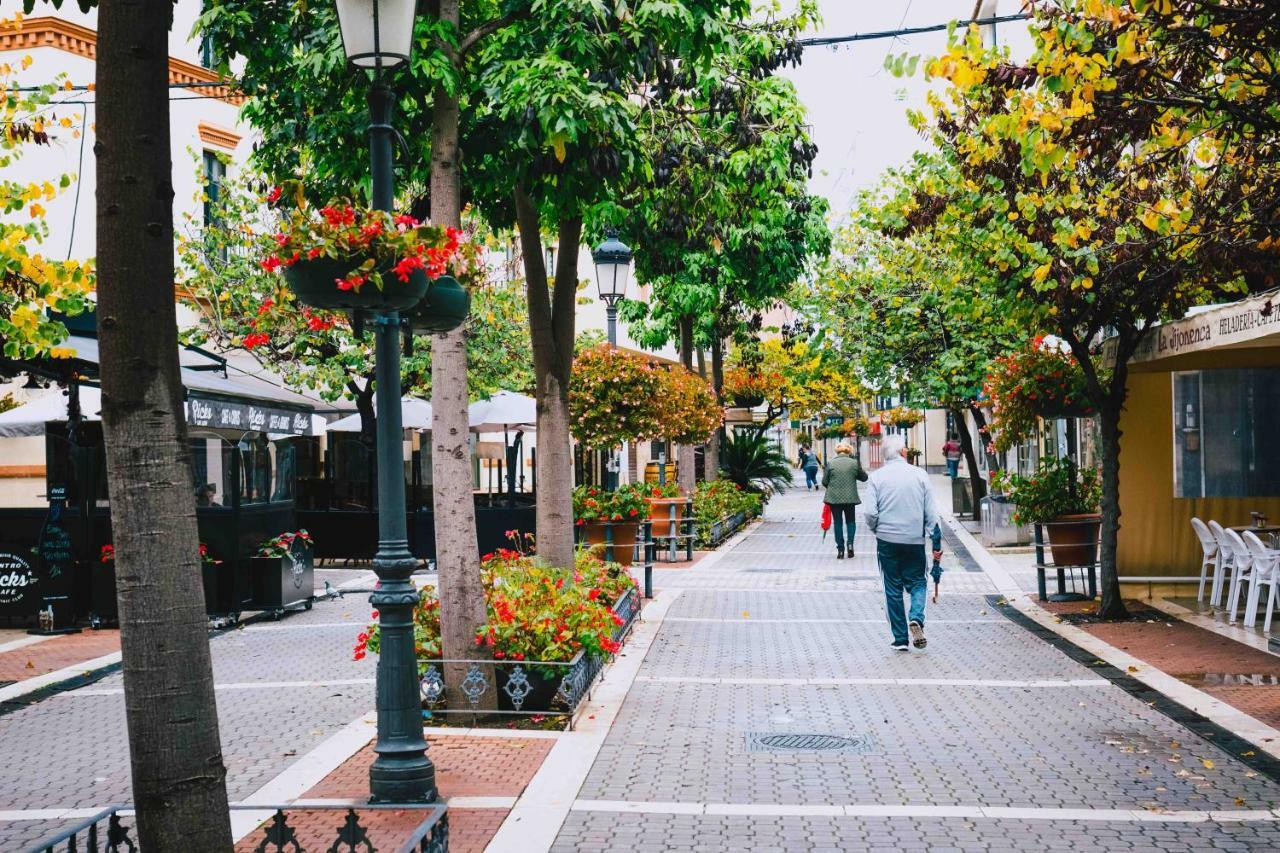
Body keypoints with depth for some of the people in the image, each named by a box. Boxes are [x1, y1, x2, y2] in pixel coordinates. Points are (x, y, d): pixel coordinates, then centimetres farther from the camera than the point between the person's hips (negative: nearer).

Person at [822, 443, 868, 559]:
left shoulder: (831, 463, -5)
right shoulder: (854, 463, -4)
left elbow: (824, 482, 0)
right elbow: (864, 477, 8)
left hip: (834, 498, 0)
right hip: (850, 497, 0)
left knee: (838, 522, 9)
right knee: (850, 520, 18)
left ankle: (840, 549, 9)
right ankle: (850, 543, -1)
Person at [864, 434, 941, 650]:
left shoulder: (877, 477, -4)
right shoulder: (919, 474, -2)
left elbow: (870, 513, -8)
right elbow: (931, 512, -2)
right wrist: (937, 543, 5)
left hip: (887, 541, 0)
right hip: (915, 540, 0)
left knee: (893, 589, 9)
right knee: (917, 582, 15)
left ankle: (900, 639, 9)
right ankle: (916, 618, -12)